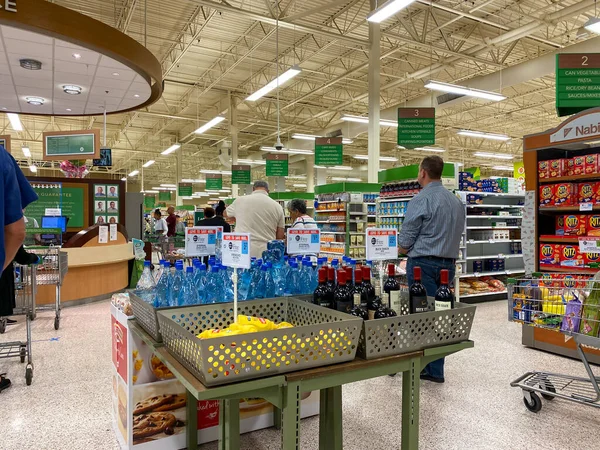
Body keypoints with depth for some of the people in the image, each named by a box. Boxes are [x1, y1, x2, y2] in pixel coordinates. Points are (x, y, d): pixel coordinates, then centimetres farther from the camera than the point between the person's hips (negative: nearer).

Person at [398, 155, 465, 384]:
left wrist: (403, 249, 7)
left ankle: (428, 369, 9)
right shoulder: (456, 201, 13)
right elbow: (457, 234, 17)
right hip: (449, 264, 8)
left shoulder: (421, 200, -13)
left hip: (423, 264, -8)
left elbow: (405, 242, -13)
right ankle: (435, 369, 19)